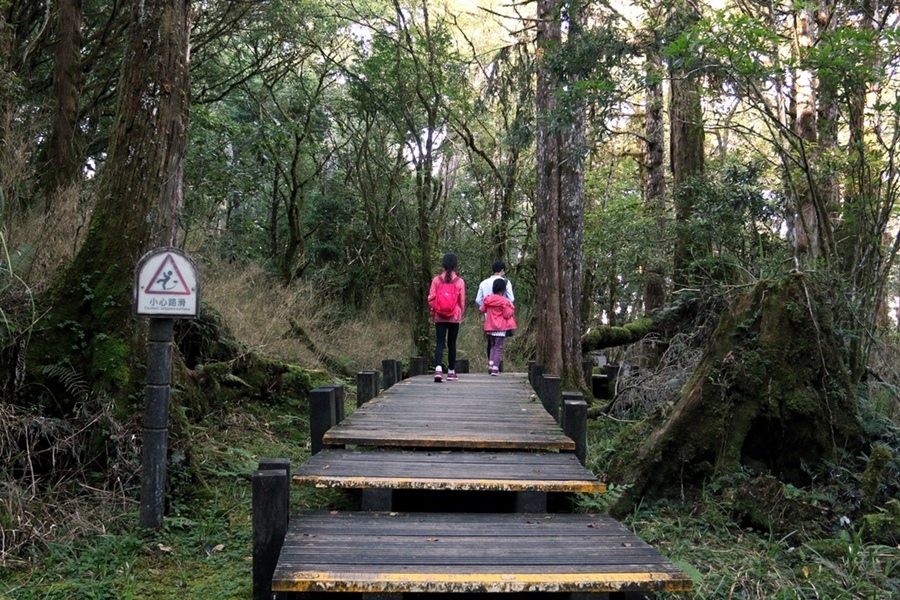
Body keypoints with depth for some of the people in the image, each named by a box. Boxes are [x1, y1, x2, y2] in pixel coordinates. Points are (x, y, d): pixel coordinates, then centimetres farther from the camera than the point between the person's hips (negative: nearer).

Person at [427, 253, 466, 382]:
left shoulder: (436, 279, -4)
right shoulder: (460, 281, -5)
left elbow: (431, 298, -3)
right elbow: (462, 301, 0)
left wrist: (433, 311, 13)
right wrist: (460, 314, 15)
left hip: (439, 317, 0)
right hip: (454, 317, 0)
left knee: (440, 342, 1)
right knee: (452, 343, 9)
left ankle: (438, 368, -19)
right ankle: (451, 372, 16)